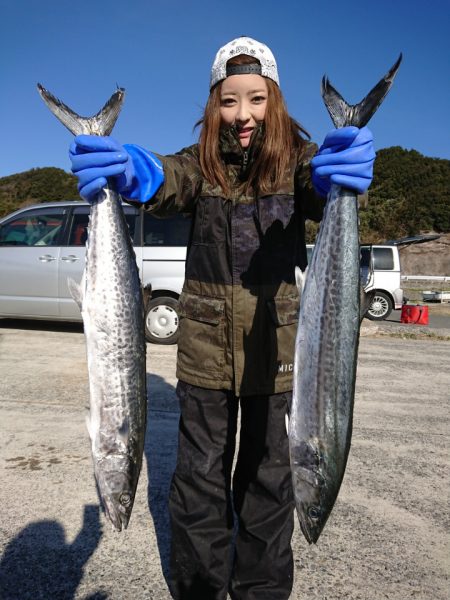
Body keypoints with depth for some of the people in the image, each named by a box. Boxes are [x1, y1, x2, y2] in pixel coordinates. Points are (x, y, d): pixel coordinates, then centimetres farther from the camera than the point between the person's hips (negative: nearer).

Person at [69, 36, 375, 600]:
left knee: (269, 478, 13)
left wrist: (340, 175, -48)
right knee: (199, 477, 11)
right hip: (205, 345, 1)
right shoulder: (201, 162, 0)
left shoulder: (297, 158, -1)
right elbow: (166, 181, -21)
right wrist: (131, 174, -46)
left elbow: (320, 189, -23)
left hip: (277, 343, 0)